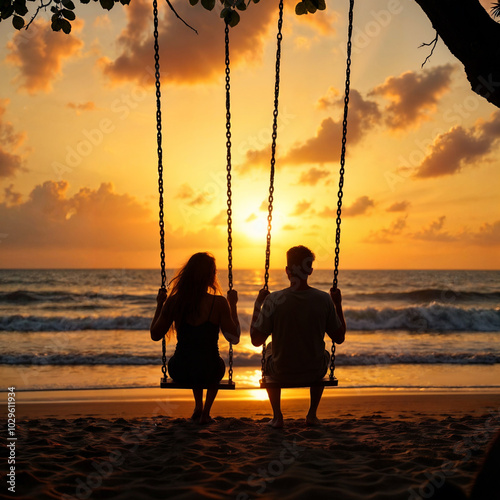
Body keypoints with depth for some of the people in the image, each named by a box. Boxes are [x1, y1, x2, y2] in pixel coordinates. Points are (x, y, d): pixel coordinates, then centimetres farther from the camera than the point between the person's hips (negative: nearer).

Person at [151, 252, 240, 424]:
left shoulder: (173, 302, -7)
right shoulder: (218, 303, -15)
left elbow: (155, 335, 4)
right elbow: (234, 338, -6)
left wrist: (159, 304, 14)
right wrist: (233, 305, 3)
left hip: (179, 372, 2)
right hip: (208, 373, -2)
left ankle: (198, 407, 42)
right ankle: (205, 413, 34)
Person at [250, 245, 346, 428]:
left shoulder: (274, 300, -18)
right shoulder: (324, 299, -13)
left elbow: (256, 340, -9)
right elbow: (339, 338, -1)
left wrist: (258, 304, -2)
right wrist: (338, 304, 8)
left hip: (282, 373, -1)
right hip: (315, 373, 1)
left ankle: (277, 416, 30)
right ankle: (312, 414, 34)